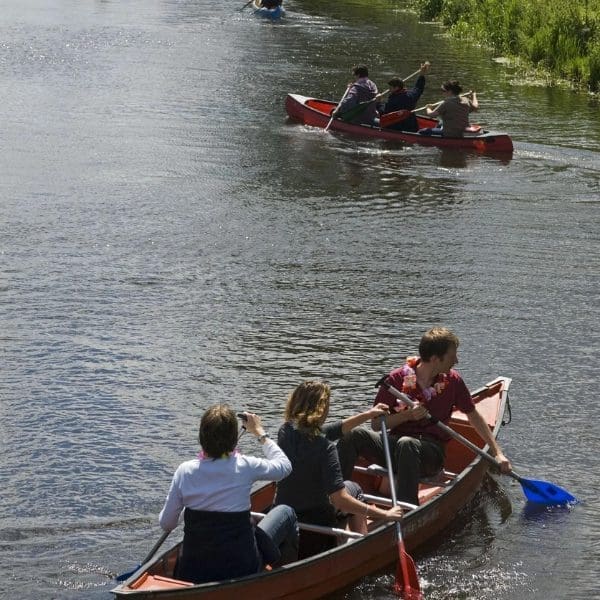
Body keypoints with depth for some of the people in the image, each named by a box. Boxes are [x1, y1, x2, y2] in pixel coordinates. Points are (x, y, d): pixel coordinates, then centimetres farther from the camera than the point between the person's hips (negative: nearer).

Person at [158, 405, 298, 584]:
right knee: (285, 512, 22)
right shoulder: (244, 467, -16)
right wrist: (260, 433, 17)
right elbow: (284, 465, 5)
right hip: (241, 569, -3)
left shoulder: (185, 471, -10)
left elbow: (166, 524, -2)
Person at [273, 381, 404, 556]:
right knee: (353, 488, 27)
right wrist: (384, 514, -25)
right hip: (317, 525, -6)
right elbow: (340, 500, -30)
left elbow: (334, 430, 12)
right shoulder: (325, 447, -25)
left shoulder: (286, 431, -5)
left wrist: (368, 414, 22)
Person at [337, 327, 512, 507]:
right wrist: (408, 415, -15)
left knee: (406, 444, -38)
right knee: (355, 434, -28)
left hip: (431, 450, -1)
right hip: (393, 450, 1)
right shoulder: (397, 379, -2)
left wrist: (498, 453, 12)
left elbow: (474, 416, 16)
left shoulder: (452, 381, 4)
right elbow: (376, 424, 1)